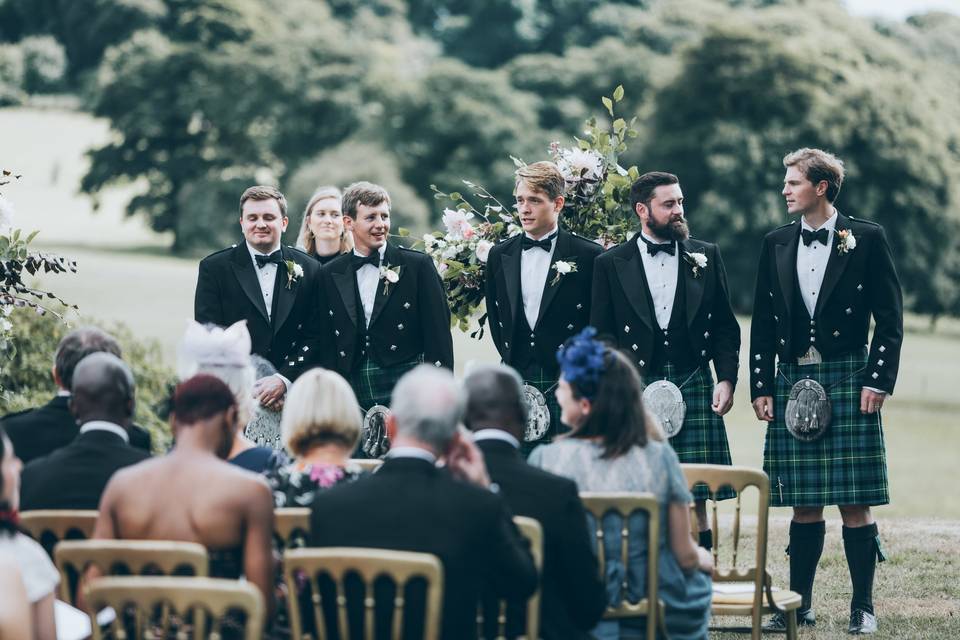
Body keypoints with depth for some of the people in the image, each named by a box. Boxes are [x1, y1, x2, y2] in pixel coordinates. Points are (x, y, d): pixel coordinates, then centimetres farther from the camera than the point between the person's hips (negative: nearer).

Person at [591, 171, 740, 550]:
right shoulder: (611, 265, 6)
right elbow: (600, 334, 5)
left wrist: (726, 378, 1)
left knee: (695, 503, -1)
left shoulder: (706, 257, 12)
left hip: (695, 388, 1)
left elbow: (725, 326, 13)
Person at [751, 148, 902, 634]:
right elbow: (763, 324, 13)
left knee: (855, 502, -3)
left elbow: (890, 317, -1)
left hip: (848, 380, -3)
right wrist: (761, 387, 6)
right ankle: (800, 603, 12)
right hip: (792, 380, 3)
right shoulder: (776, 244, 11)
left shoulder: (866, 239, 0)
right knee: (804, 503, 5)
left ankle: (863, 606, 4)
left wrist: (878, 380, -8)